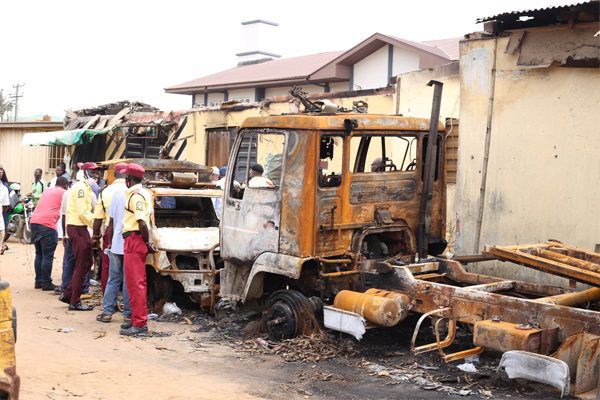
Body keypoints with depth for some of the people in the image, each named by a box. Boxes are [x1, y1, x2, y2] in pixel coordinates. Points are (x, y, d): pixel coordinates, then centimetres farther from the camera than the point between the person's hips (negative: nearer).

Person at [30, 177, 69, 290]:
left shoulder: (47, 190, 23)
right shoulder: (64, 193, 3)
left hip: (34, 221, 7)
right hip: (47, 224, -7)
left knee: (39, 254, 15)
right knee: (48, 256, -2)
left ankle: (38, 281, 18)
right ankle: (46, 283, 0)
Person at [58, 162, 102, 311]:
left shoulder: (86, 188, 19)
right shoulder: (81, 188, -14)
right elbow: (82, 213, -21)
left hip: (81, 228, 10)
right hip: (77, 227, -10)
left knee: (87, 262, 14)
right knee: (81, 266, -5)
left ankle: (68, 294, 21)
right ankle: (75, 302, 3)